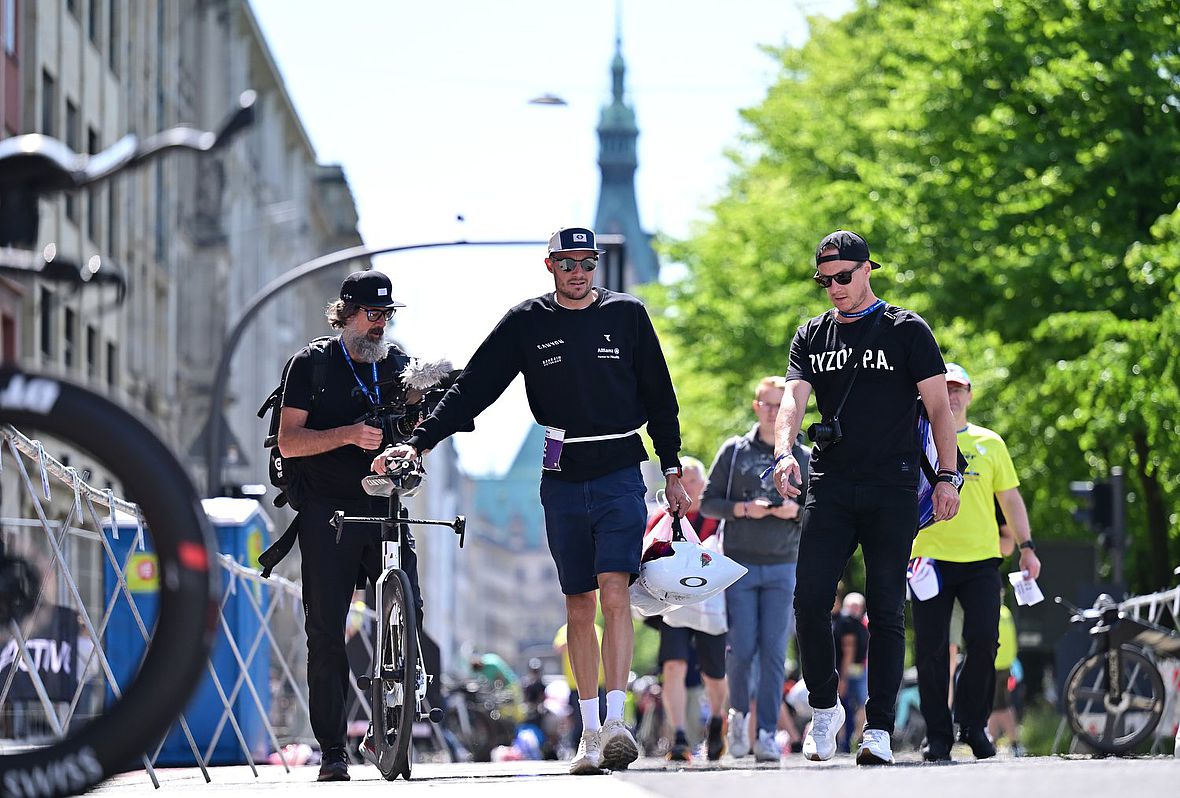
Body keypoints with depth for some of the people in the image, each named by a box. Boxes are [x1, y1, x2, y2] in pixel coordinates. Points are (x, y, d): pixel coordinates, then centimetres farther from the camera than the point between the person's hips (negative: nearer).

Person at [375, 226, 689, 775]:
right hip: (563, 480, 2)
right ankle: (589, 732, 8)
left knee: (614, 591, -15)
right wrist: (417, 443, -5)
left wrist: (672, 471, 9)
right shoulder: (526, 324, 5)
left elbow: (659, 396, 11)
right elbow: (471, 390, 4)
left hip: (620, 474, -2)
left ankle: (616, 721, -21)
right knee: (578, 605, 4)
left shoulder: (627, 314, 5)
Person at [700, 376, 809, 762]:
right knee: (742, 647, -6)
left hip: (782, 567, 1)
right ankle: (738, 712, 20)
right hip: (739, 564, -1)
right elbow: (708, 502, 4)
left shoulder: (804, 458, 10)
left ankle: (767, 734, -3)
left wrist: (797, 511, -9)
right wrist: (743, 509, -12)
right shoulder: (734, 451, 6)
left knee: (774, 651, -5)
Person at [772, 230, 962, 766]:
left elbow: (939, 404, 2)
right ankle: (824, 706, 12)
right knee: (809, 600, -7)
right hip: (830, 488, 3)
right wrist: (784, 451, -19)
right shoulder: (811, 337, 13)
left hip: (892, 488, -3)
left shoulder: (906, 331, 3)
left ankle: (879, 728, -1)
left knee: (886, 610, -3)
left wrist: (947, 476, -7)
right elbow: (793, 399, 1)